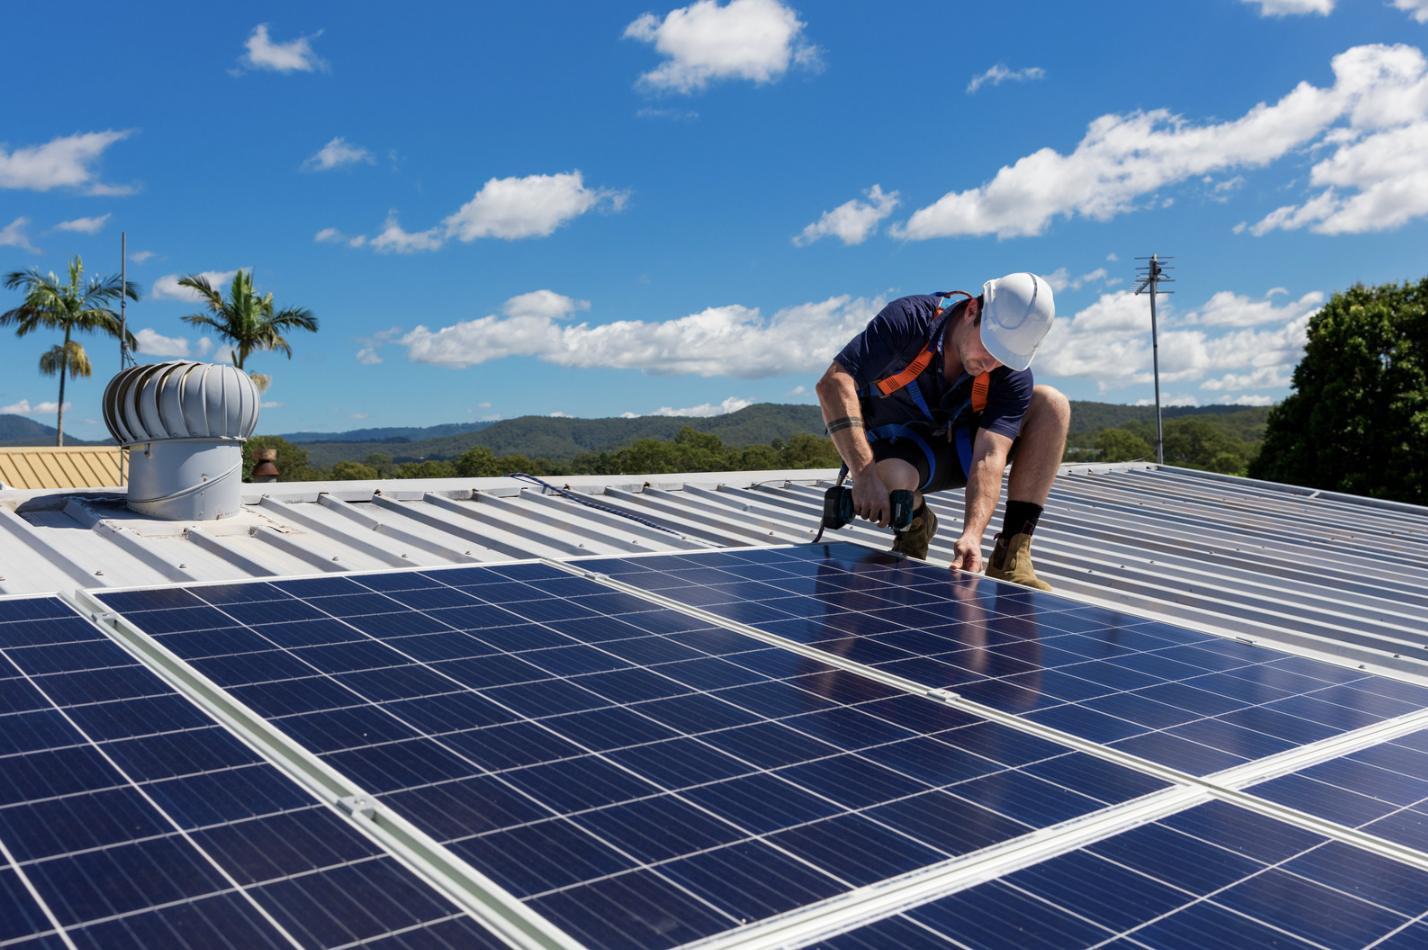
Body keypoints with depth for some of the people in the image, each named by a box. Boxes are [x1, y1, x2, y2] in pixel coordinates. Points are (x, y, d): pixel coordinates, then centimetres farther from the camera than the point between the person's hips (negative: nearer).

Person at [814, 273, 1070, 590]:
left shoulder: (1013, 373, -20)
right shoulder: (909, 319, -28)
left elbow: (989, 456, -29)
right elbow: (833, 384, -35)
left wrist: (972, 532, -47)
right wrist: (865, 475, -46)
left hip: (957, 451, 3)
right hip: (895, 450, -3)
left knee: (1052, 404, -19)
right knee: (892, 477, -41)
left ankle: (1010, 556, -19)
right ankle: (915, 523, -1)